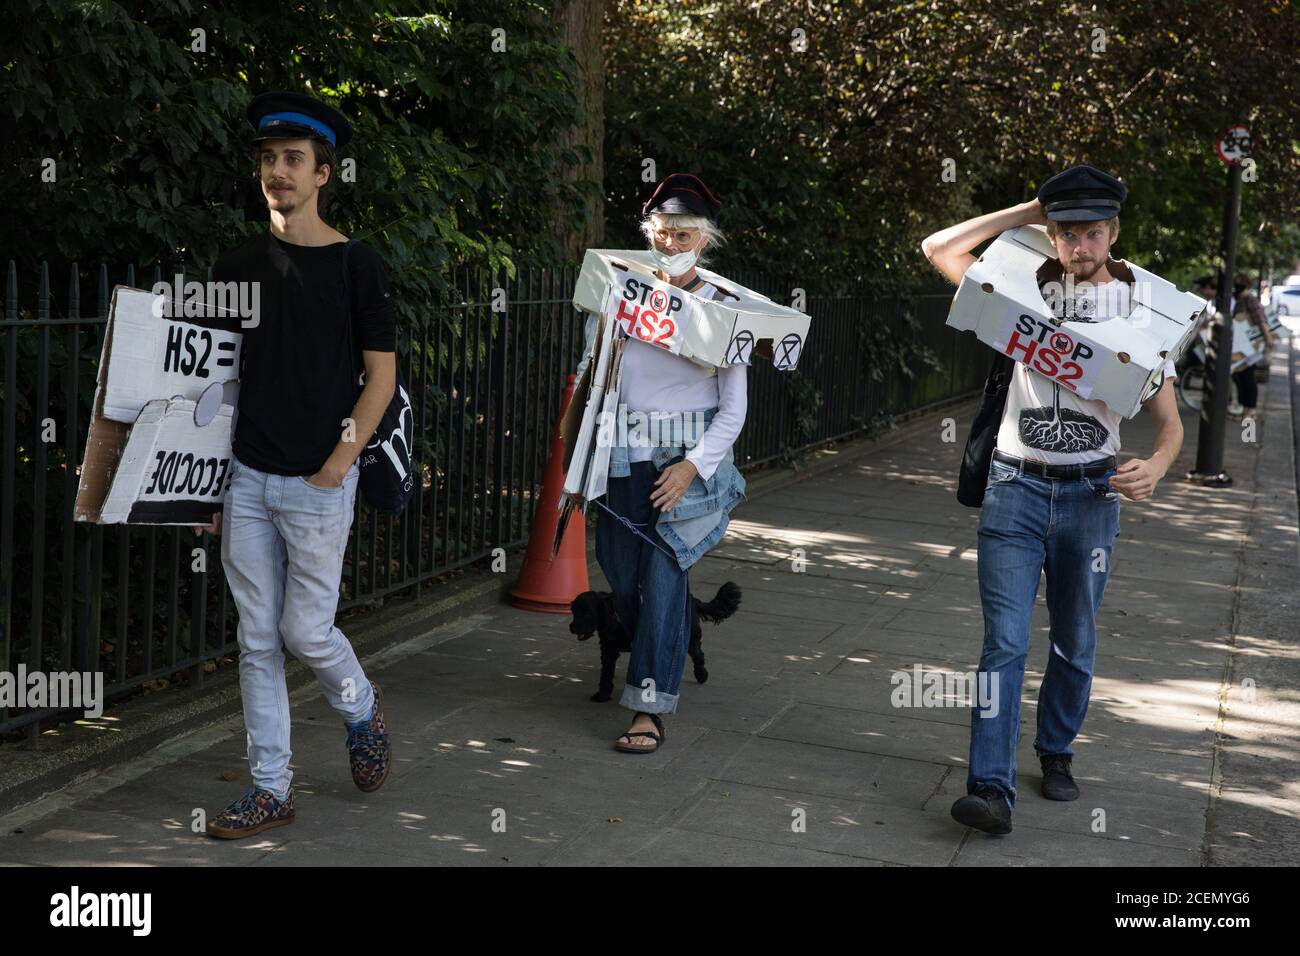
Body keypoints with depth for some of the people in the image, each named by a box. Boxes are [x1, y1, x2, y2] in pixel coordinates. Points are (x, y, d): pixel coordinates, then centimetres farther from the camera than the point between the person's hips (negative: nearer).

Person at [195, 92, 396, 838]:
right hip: (246, 479, 4)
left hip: (319, 483, -4)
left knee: (306, 631, -2)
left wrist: (341, 459, -13)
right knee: (259, 642, 7)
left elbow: (382, 377, -3)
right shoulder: (240, 267, 9)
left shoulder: (357, 266, -3)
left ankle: (364, 712, 30)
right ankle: (271, 790, 16)